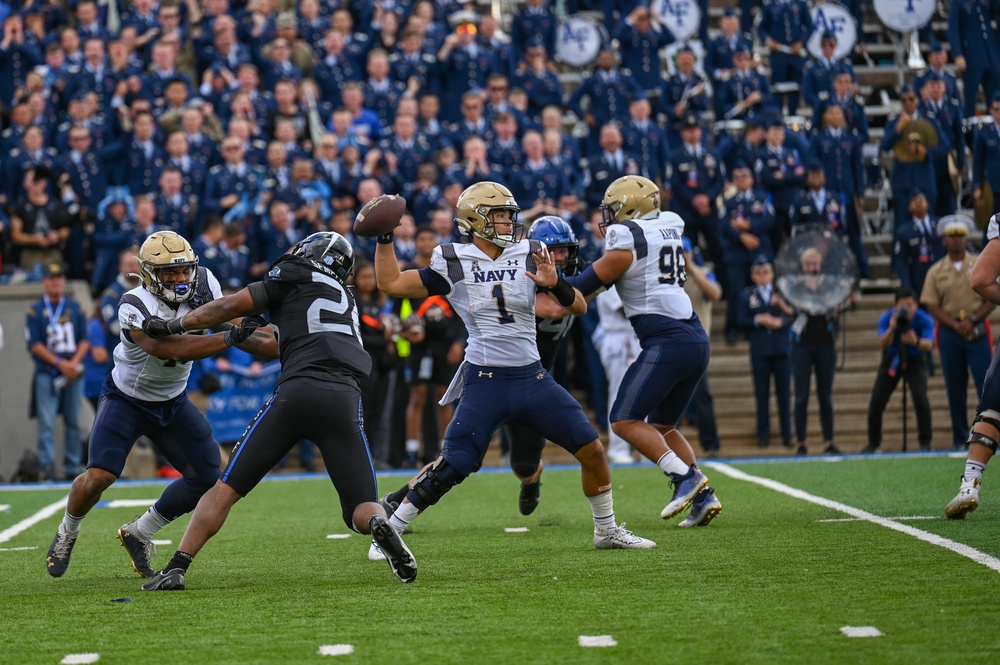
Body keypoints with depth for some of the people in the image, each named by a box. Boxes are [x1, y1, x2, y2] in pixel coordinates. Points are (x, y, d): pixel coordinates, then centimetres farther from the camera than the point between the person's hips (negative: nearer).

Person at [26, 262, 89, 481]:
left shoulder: (75, 308, 9)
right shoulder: (36, 311, 1)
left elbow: (85, 340, 7)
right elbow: (34, 345, -5)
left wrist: (74, 362, -9)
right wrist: (59, 363, -14)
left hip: (73, 372, 3)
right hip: (47, 373, -3)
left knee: (74, 422, 5)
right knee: (46, 422, -8)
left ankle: (72, 467, 12)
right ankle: (47, 467, -9)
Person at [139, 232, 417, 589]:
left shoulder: (294, 277, 17)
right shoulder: (345, 300, 34)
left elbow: (232, 306, 16)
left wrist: (172, 325, 27)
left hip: (298, 390, -3)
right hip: (345, 398, 3)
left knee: (227, 488, 6)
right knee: (362, 509, 8)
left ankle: (176, 568, -1)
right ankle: (381, 526, -27)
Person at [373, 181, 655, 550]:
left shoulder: (529, 258, 4)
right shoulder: (453, 264, -1)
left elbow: (579, 307, 4)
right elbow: (390, 283, 4)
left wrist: (555, 283, -15)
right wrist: (384, 238, -4)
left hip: (533, 378, 3)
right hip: (484, 382, -3)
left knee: (592, 449, -2)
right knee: (452, 467, -10)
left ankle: (607, 530, 17)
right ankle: (389, 528, 5)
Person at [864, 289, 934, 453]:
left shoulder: (924, 320, -22)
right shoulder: (886, 318, -20)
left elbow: (928, 344, -37)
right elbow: (882, 344, -32)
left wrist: (916, 342, -59)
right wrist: (891, 329, -50)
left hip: (914, 361, -1)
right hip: (891, 360, 1)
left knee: (920, 398, -22)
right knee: (876, 403, -6)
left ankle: (925, 443, -9)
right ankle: (874, 444, 13)